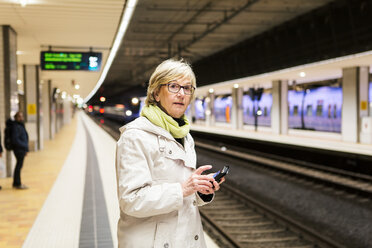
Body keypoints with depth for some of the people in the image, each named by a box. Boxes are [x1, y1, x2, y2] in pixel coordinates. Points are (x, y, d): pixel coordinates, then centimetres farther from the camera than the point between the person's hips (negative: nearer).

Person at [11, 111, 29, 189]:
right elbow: (15, 140, -22)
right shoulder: (16, 127, -16)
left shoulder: (21, 125, 15)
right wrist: (25, 147, -15)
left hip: (22, 149, 9)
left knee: (19, 166, 14)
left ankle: (16, 183, 22)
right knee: (19, 166, -3)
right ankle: (18, 184, 4)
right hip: (19, 150, -9)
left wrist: (26, 149, 14)